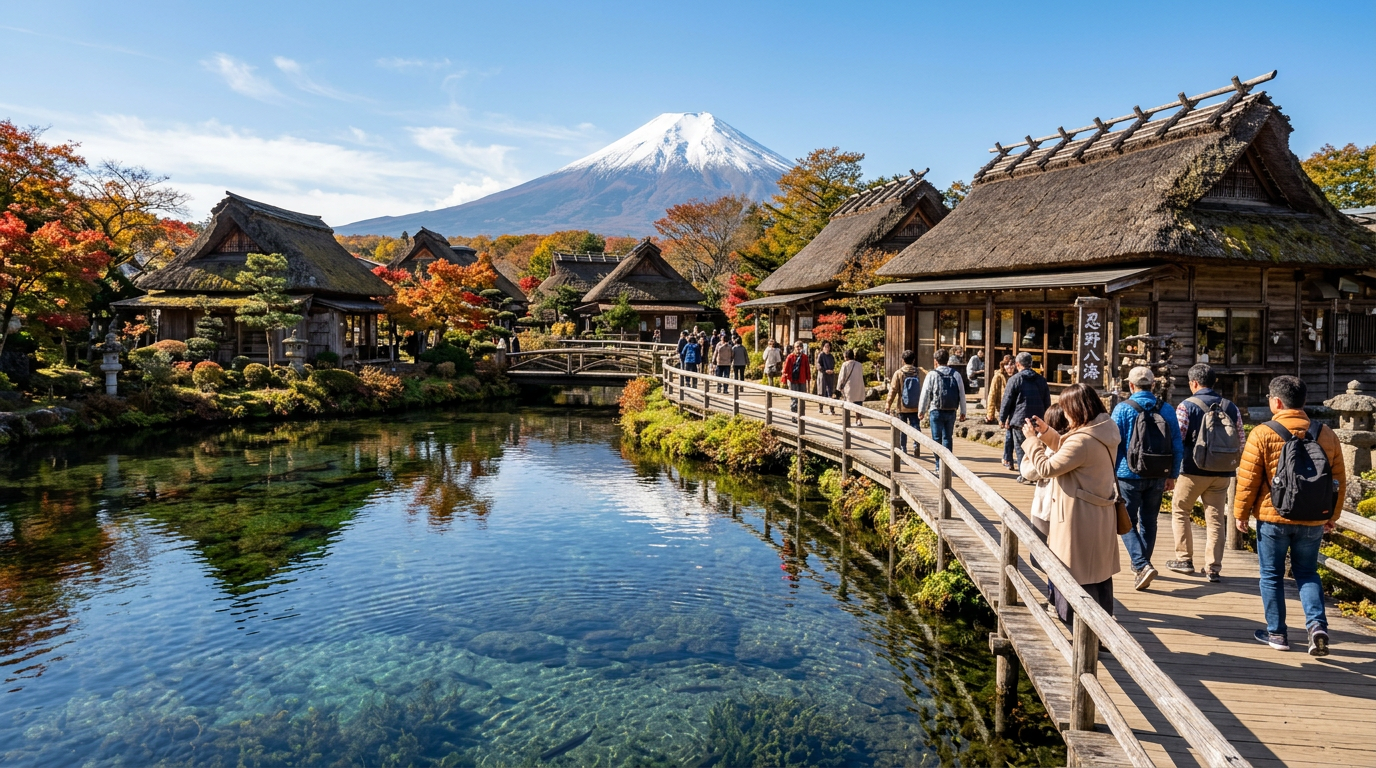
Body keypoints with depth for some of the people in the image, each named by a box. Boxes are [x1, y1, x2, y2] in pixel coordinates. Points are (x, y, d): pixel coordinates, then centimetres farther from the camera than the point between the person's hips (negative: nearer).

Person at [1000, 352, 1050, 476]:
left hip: (1019, 420, -4)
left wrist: (1003, 418, 0)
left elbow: (1007, 400, -8)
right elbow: (1047, 402, 13)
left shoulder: (1015, 379, -7)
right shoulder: (1041, 380, 8)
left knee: (1020, 447, 3)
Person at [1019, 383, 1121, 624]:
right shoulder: (1103, 431, 4)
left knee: (1074, 573, 4)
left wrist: (1032, 440, -8)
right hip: (1100, 515, 10)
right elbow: (1066, 451, 16)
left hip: (1079, 518, -10)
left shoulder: (1083, 440, -26)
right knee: (1098, 569, 20)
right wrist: (1046, 432, 7)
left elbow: (1045, 469, -19)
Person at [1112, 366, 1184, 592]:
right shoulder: (1167, 410, 2)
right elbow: (1177, 447, 5)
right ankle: (1142, 564, 28)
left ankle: (1142, 565, -13)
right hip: (1158, 478, 4)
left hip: (1129, 476, -4)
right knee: (1149, 522, 17)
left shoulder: (1123, 409, -10)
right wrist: (1172, 475, 15)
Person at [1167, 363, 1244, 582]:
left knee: (1180, 510, 12)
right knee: (1216, 518, 8)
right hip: (1222, 473, 4)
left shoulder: (1187, 406, -7)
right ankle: (1213, 568, 10)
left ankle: (1184, 559, 12)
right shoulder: (1231, 408, 7)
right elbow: (1241, 442, 8)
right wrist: (1233, 465, 20)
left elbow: (1176, 439, -11)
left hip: (1194, 470, -4)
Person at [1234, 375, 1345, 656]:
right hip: (1313, 520, 4)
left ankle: (1277, 633, 15)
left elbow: (1248, 478, -10)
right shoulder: (1326, 434, 2)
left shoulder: (1262, 434, -11)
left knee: (1272, 575, 9)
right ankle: (1317, 625, 2)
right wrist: (1332, 516, 19)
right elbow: (1339, 480, 8)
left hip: (1273, 518, -4)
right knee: (1307, 573, 18)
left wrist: (1241, 512, 1)